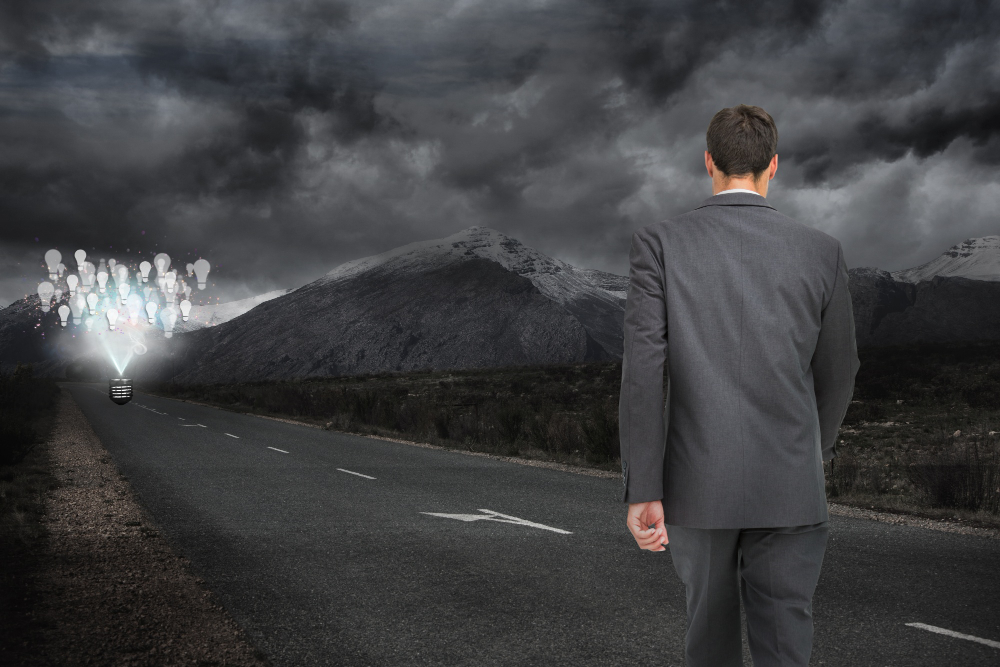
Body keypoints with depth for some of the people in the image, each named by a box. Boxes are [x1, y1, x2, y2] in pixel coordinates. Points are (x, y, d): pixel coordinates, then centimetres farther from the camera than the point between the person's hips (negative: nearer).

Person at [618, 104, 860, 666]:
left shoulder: (659, 244, -4)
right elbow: (837, 370, 10)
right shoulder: (821, 251, 1)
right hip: (788, 484, 0)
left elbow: (643, 370, -12)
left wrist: (641, 493, -11)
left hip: (698, 479, 0)